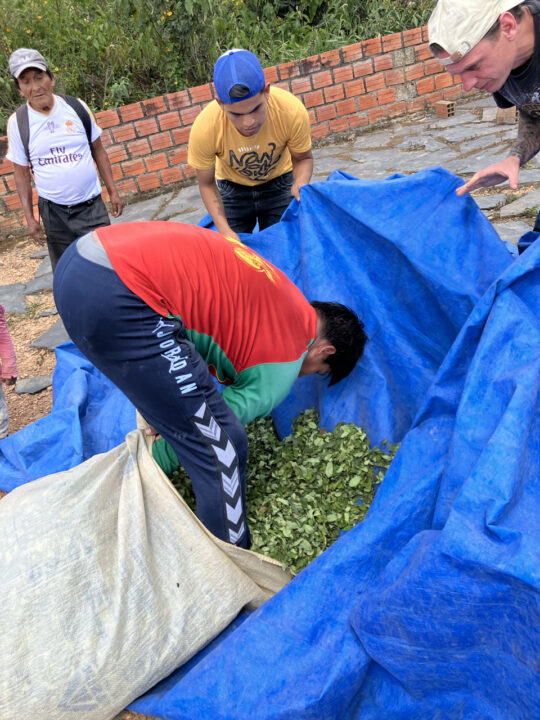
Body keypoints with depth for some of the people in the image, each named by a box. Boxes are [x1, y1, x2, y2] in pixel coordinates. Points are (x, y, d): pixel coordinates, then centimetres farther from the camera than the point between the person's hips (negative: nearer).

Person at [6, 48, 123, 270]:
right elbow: (21, 173, 2)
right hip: (53, 211, 0)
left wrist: (113, 191, 3)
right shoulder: (17, 123, -4)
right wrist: (29, 217, 0)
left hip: (91, 204, 0)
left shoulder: (76, 107, -2)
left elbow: (98, 150, 6)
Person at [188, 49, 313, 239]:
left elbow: (303, 158, -14)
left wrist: (300, 184, -37)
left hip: (278, 182, 0)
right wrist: (224, 229, -31)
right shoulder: (204, 129, -34)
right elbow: (207, 185, -18)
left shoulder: (292, 111, -34)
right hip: (232, 187, 0)